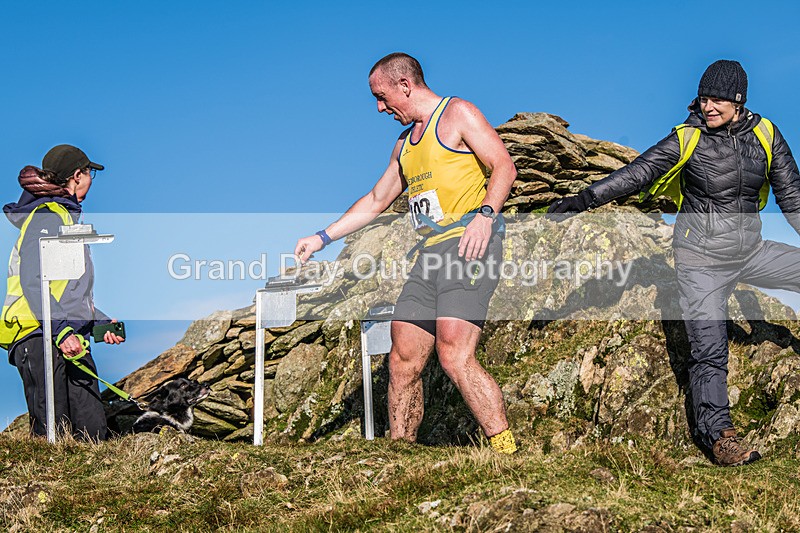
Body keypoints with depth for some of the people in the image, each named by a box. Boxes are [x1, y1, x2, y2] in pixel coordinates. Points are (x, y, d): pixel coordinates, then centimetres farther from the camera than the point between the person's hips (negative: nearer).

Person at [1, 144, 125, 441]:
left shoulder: (68, 217, 24)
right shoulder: (47, 217, -8)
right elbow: (32, 283, -19)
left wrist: (100, 322, 21)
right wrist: (61, 330, -26)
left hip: (69, 337, 9)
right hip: (40, 340, -9)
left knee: (94, 434, 1)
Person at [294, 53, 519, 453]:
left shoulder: (457, 114, 3)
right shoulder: (405, 145, 27)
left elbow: (504, 166, -7)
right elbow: (376, 201, 35)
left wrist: (486, 214, -23)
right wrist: (322, 238, 33)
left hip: (468, 243, -8)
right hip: (431, 252, 8)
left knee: (454, 355, -23)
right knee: (403, 360, 0)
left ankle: (506, 453, -22)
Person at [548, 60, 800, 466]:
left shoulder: (764, 135, -2)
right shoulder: (688, 139, -11)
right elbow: (635, 174, -11)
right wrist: (583, 200, -18)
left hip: (750, 251, 4)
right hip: (702, 260, -4)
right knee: (709, 350, -7)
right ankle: (717, 433, 1)